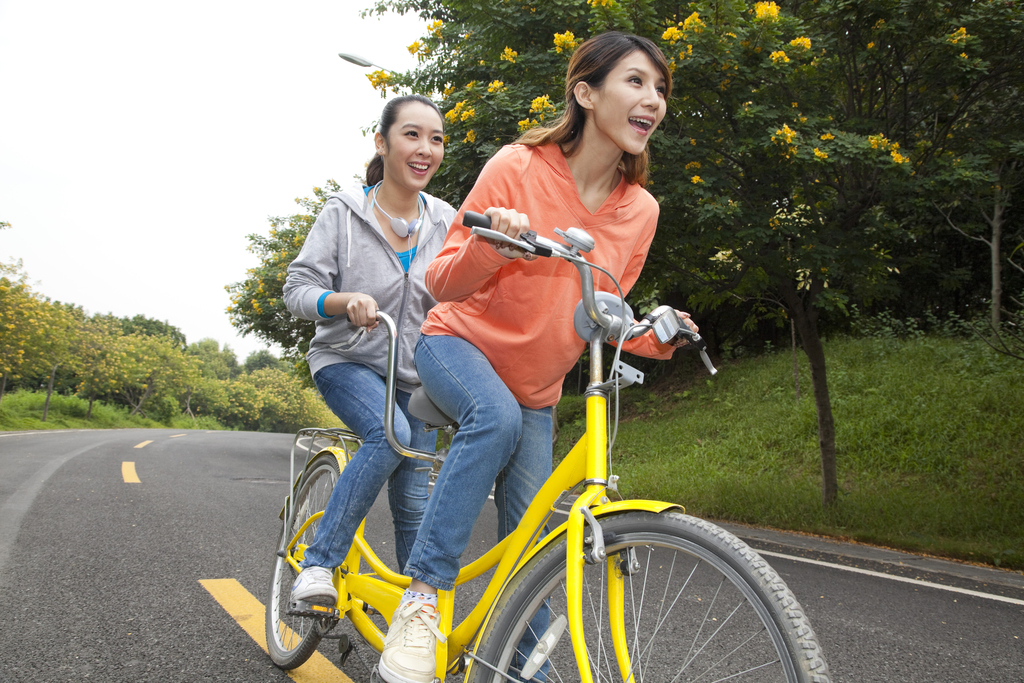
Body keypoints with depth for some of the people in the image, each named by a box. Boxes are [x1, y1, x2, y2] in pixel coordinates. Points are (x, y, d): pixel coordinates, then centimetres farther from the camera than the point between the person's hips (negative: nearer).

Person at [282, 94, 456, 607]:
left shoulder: (445, 221, 2)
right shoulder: (344, 212, -9)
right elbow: (298, 291, -11)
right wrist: (346, 300, -30)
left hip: (414, 372, 4)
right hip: (347, 360, -4)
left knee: (414, 498, 3)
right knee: (391, 434, -32)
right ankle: (318, 564, -20)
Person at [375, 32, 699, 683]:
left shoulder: (641, 211, -5)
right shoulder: (518, 167, -18)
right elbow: (444, 283, -16)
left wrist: (654, 337, -13)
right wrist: (486, 247, -38)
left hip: (536, 386, 4)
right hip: (460, 343, -4)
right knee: (496, 416, -37)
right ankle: (423, 595, -26)